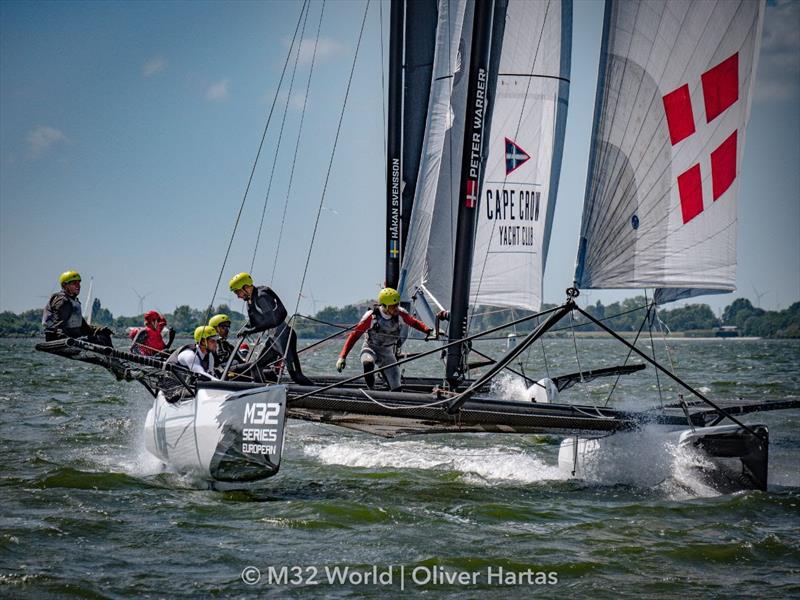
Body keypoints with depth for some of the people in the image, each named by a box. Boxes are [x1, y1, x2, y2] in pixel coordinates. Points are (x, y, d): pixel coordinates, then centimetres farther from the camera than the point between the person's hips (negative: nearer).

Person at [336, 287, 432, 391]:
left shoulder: (399, 313, -14)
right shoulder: (371, 316, -24)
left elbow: (414, 322, 4)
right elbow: (355, 334, -20)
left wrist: (428, 330, -16)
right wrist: (342, 356, -26)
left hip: (387, 352, 3)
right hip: (370, 348, -3)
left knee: (396, 388, -4)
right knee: (368, 364, -39)